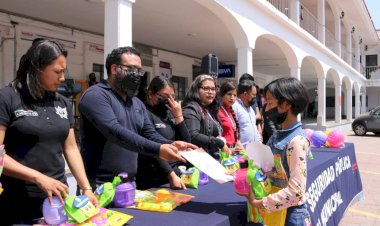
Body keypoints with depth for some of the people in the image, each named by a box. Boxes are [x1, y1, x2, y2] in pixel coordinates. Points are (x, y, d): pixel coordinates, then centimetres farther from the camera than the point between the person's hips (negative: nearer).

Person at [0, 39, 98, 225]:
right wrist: (37, 177, -21)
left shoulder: (62, 103, 8)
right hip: (17, 203, -5)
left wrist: (86, 187, 0)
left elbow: (71, 148, 9)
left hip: (57, 197, 5)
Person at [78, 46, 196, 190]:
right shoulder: (96, 95, -12)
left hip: (130, 183, 7)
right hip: (100, 184, -7)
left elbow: (150, 134, 9)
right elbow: (115, 131, -25)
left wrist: (171, 145, -13)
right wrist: (157, 150, -32)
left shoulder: (138, 103, 14)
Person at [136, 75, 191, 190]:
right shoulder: (146, 114, -12)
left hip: (176, 173, 7)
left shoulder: (169, 114, 9)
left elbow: (186, 143, 4)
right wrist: (171, 175, -24)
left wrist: (178, 116, -5)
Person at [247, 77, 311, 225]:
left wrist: (259, 203, -21)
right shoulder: (277, 136, 4)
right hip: (274, 210, 7)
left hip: (290, 213, -7)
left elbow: (296, 191, -25)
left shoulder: (297, 141, -21)